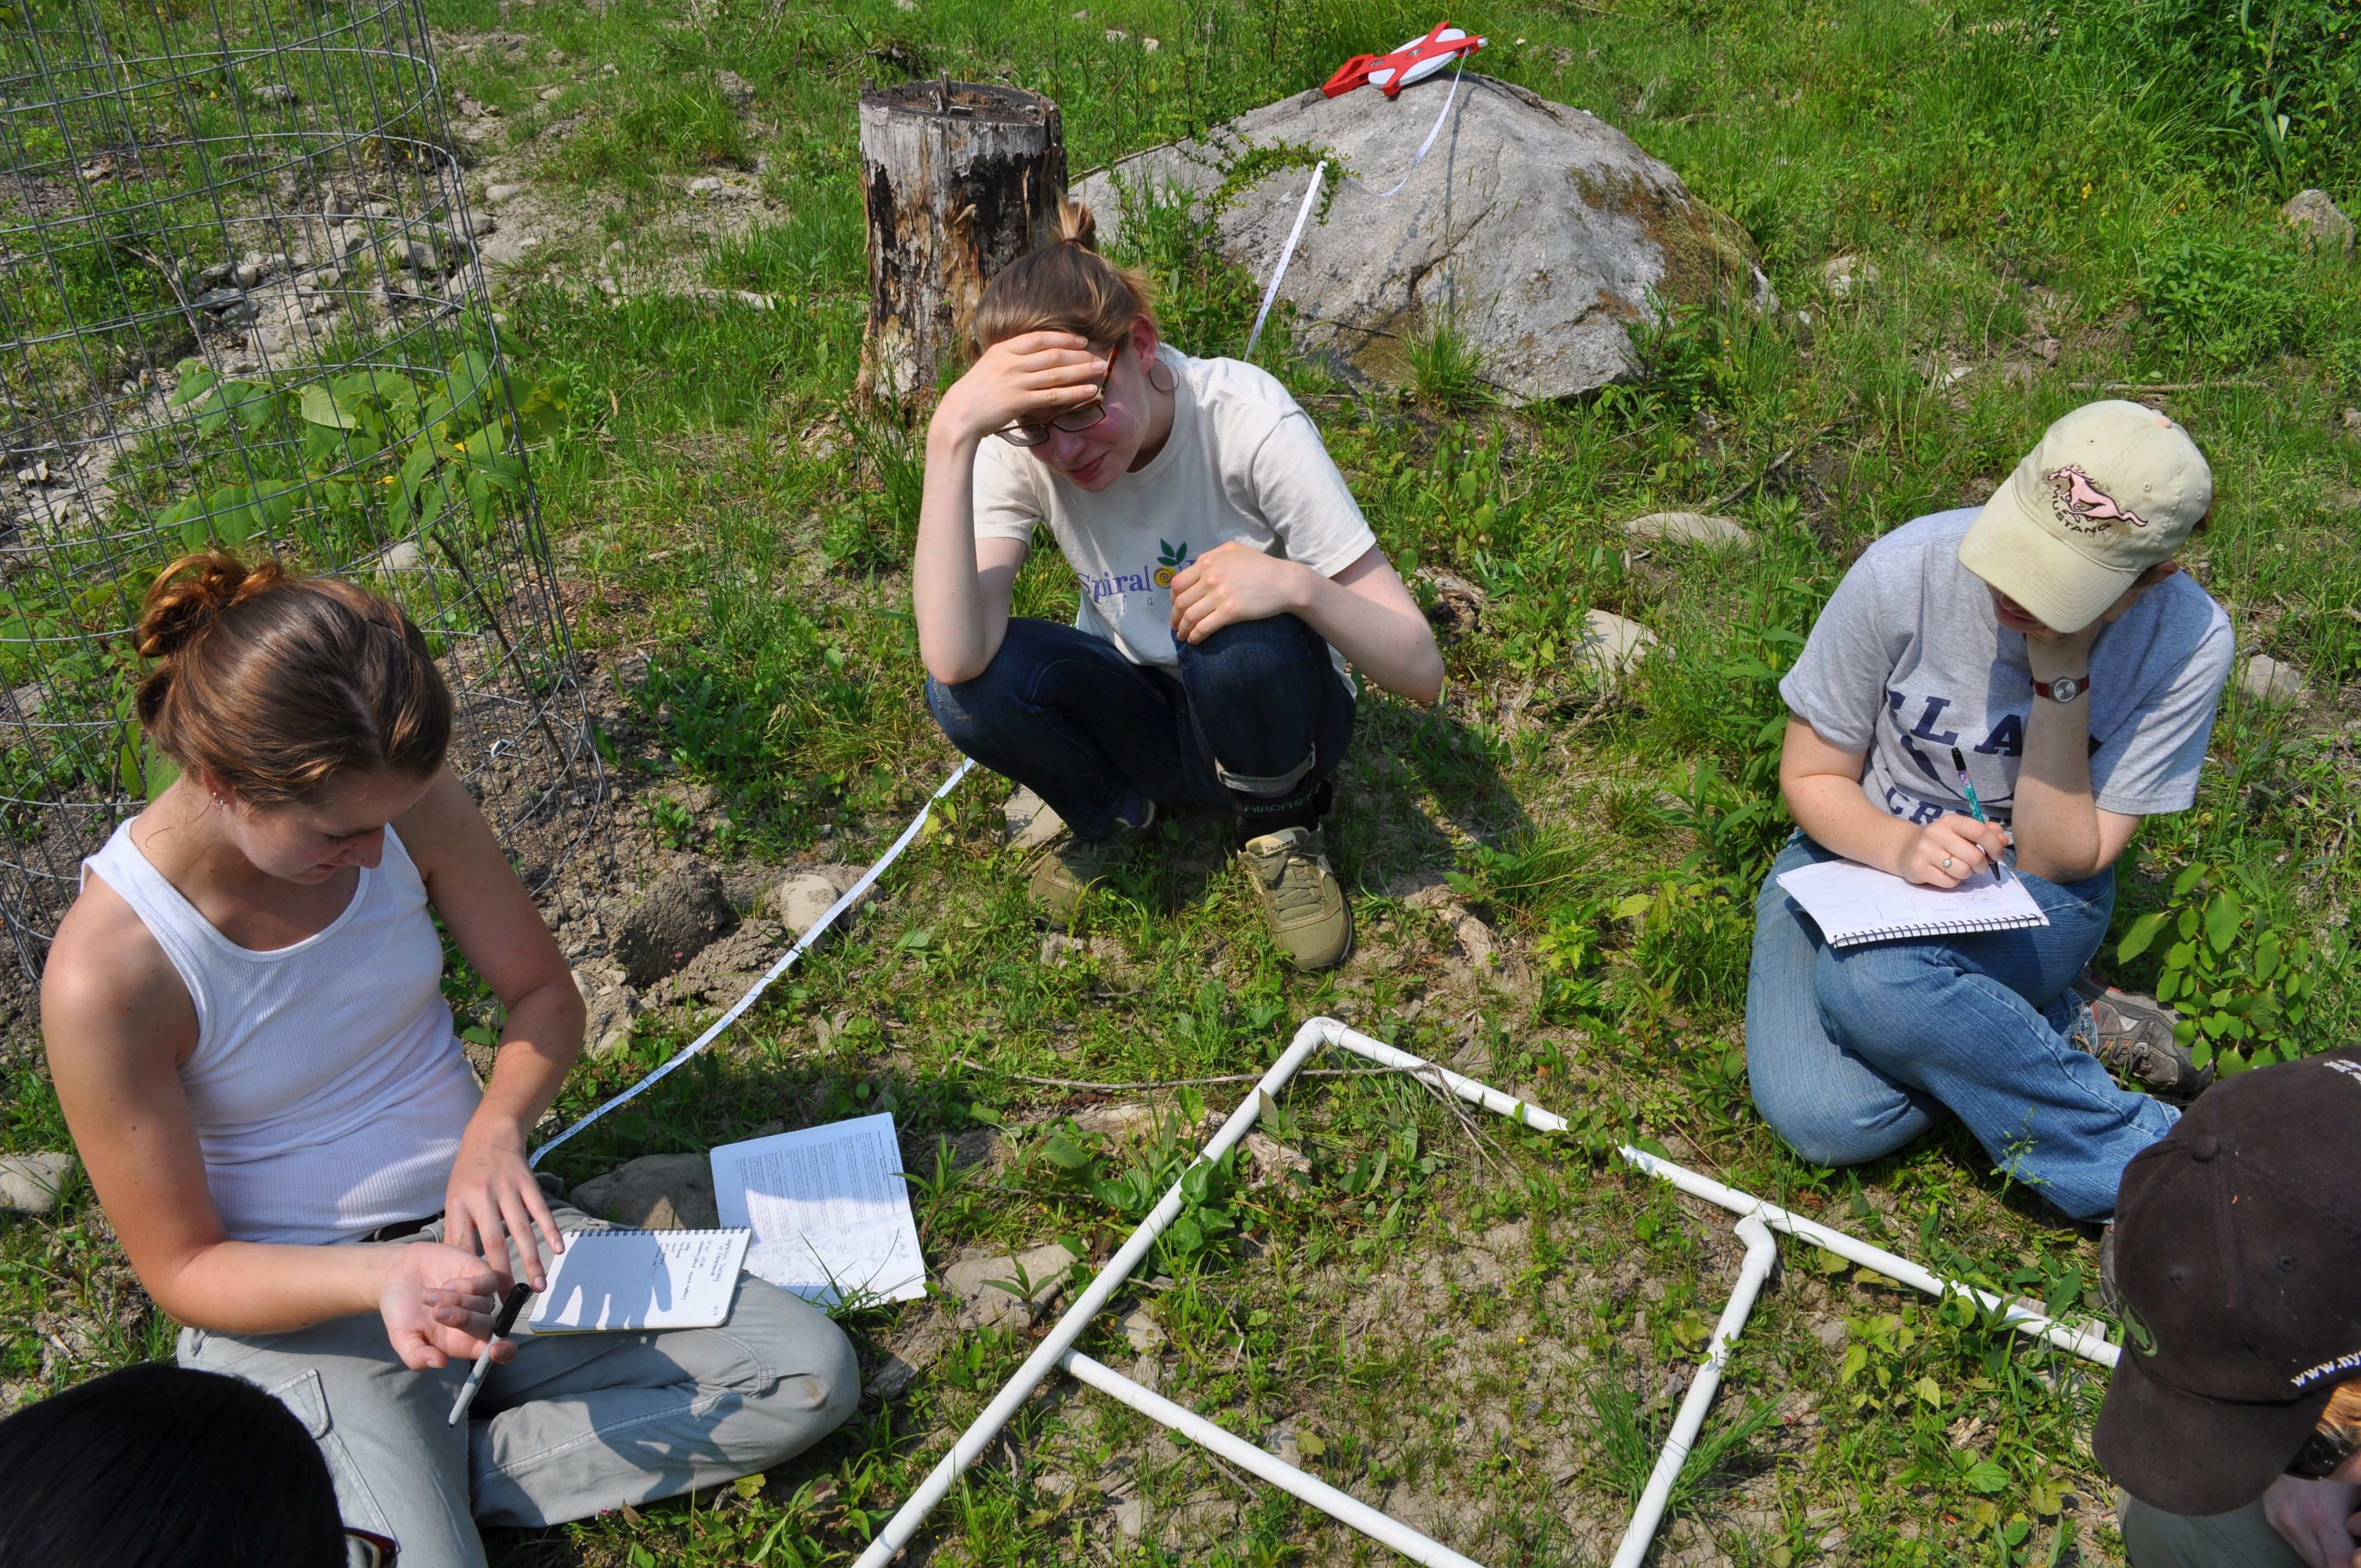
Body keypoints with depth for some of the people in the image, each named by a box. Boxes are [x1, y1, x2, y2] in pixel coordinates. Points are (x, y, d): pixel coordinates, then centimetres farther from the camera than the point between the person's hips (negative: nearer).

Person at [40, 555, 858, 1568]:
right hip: (294, 1308, -4)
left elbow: (542, 990, 3)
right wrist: (382, 1276, -30)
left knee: (811, 1376, -9)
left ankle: (448, 1476, -4)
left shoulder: (405, 807, -12)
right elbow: (182, 1269, -11)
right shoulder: (106, 971, -22)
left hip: (473, 1228, 5)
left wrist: (497, 1130, -18)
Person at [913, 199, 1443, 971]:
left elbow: (1419, 669, -24)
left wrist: (1297, 585, -43)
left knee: (1244, 638, -37)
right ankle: (1111, 814, 5)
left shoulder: (1247, 420, -25)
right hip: (1141, 719, 2)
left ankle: (1282, 832, -4)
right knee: (968, 691, -28)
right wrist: (950, 434, -41)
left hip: (1269, 717, -2)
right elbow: (954, 659, -36)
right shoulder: (1020, 448, -18)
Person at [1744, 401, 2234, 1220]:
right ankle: (2069, 1024, -3)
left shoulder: (2187, 643, -19)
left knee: (1870, 977, -37)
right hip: (1866, 851, 1)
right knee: (1828, 1118, -25)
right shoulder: (1904, 572, -21)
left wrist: (2062, 676, -27)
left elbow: (2059, 863, -15)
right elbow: (1812, 777, -8)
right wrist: (1901, 847, -30)